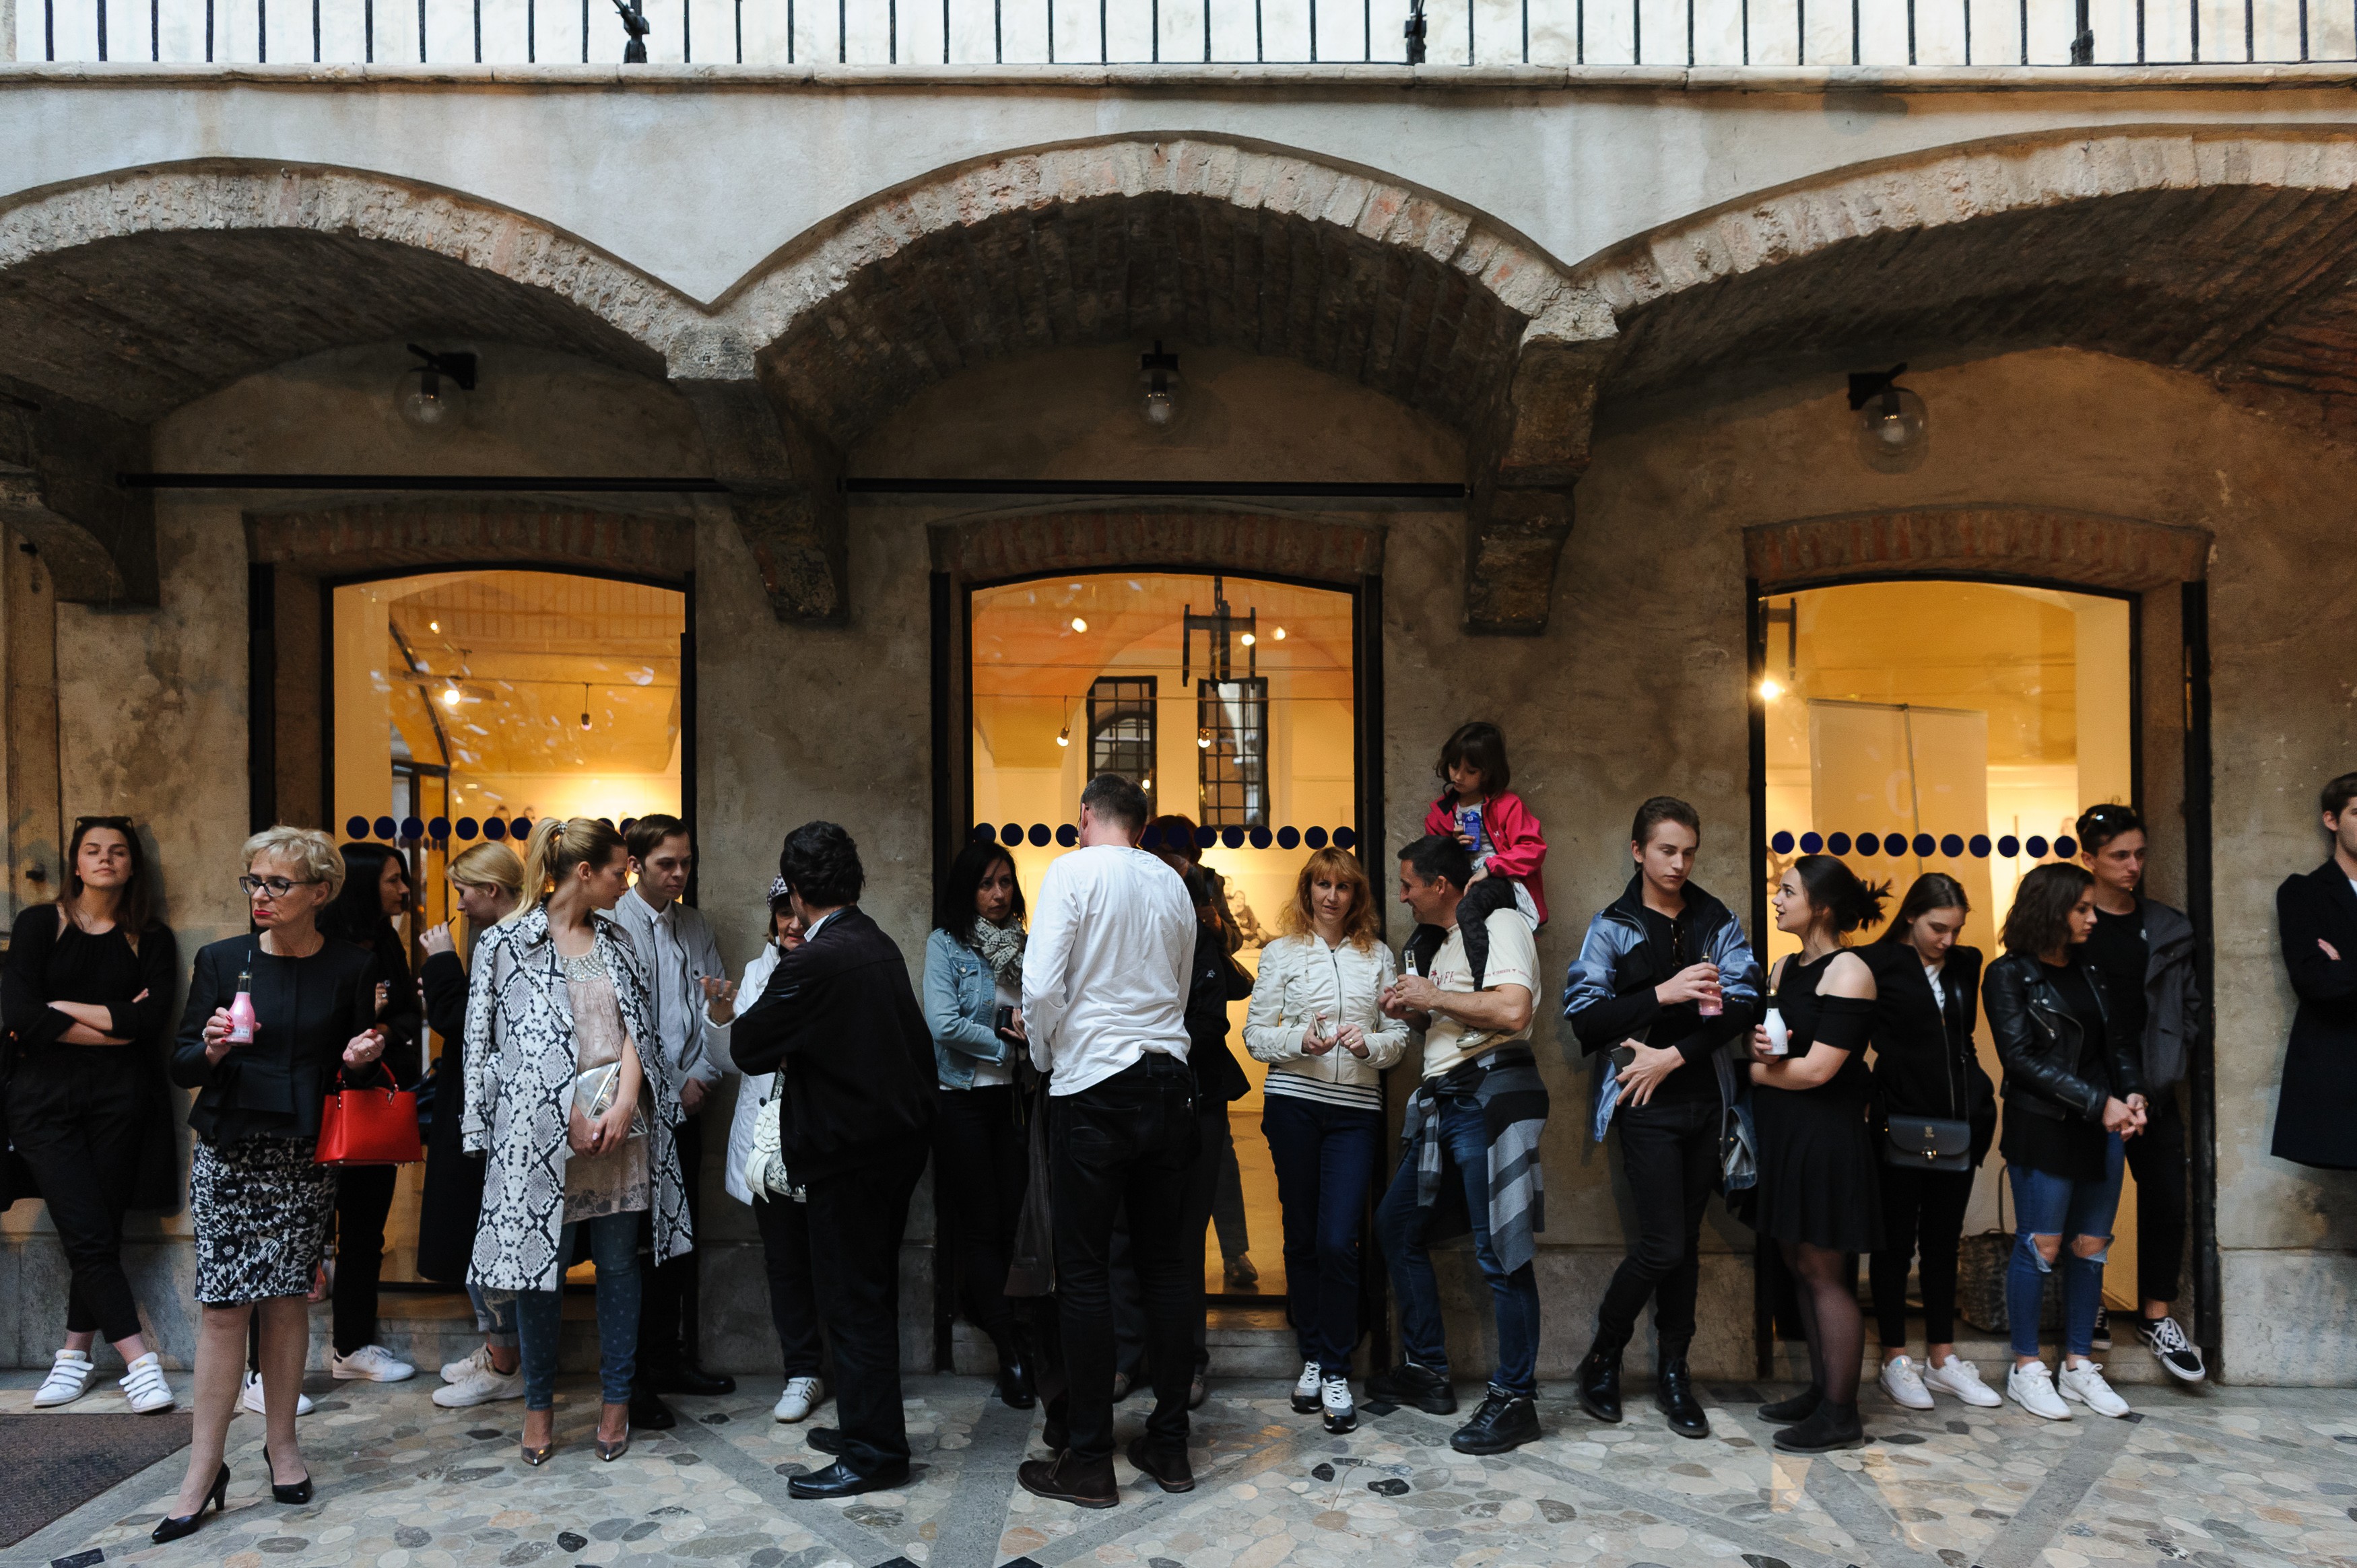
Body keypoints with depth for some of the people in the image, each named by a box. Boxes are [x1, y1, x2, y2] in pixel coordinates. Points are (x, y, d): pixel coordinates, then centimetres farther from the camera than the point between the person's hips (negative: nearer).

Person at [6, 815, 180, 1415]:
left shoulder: (152, 939, 8)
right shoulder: (40, 924, 6)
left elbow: (153, 1017, -7)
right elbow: (19, 1014, -7)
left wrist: (66, 1009, -6)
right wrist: (113, 1026, -7)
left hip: (120, 1098, 1)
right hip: (46, 1097, -1)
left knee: (100, 1233, 1)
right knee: (88, 1235, -6)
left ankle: (75, 1353, 15)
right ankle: (137, 1359, -1)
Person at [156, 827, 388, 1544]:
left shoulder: (351, 968, 1)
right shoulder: (221, 961, 2)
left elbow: (363, 1075, 9)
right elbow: (181, 1066, 4)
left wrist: (359, 1061, -13)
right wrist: (211, 1049, -16)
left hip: (305, 1157, 0)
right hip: (228, 1153, 0)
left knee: (286, 1297, 6)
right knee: (223, 1305, -3)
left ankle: (280, 1442, 23)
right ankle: (204, 1469, 7)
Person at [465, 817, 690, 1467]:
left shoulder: (616, 939, 11)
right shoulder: (507, 943, -3)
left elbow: (636, 1029, 8)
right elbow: (490, 1046, -3)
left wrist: (624, 1104, -7)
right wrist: (569, 1117, -8)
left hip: (619, 1129, 4)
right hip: (543, 1133, -4)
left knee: (619, 1265, 8)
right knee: (541, 1267, 5)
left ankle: (617, 1399, 21)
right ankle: (539, 1402, 23)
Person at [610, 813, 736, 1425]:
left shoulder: (695, 927, 12)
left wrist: (701, 1079, -2)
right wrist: (663, 1091, -9)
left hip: (687, 1105, 6)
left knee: (682, 1233, 12)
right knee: (637, 1239, -2)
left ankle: (676, 1359, 24)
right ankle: (636, 1378, 7)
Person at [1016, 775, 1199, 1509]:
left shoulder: (1073, 871, -6)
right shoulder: (1172, 884, 10)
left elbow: (1043, 987, -12)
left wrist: (1045, 1058, 4)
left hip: (1095, 1087, -5)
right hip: (1169, 1080, 6)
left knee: (1084, 1273, 1)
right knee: (1168, 1265, 11)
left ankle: (1089, 1462, 7)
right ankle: (1169, 1446, 19)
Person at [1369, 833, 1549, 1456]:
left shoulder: (1499, 925, -8)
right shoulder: (1436, 943, 21)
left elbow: (1512, 1012, -23)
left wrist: (1433, 996, -13)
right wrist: (1414, 1012, 8)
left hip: (1491, 1094, -10)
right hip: (1443, 1101, 10)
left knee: (1498, 1249, -6)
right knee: (1396, 1224, 13)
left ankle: (1515, 1399, 5)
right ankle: (1426, 1370, 24)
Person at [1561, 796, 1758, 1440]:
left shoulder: (1718, 922, 7)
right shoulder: (1612, 926, -1)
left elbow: (1742, 1003, -5)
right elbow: (1584, 1016, -8)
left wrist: (1673, 1056, -15)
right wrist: (1662, 995, -18)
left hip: (1706, 1101, 4)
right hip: (1646, 1106, -3)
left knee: (1686, 1242, 10)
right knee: (1663, 1244, -7)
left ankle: (1673, 1373, 25)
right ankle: (1602, 1358, 15)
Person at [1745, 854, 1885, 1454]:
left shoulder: (1848, 973, -13)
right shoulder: (1786, 966, 13)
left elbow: (1818, 1069, -18)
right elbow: (1768, 1039, 18)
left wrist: (1756, 1072, -3)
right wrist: (1759, 1046, -6)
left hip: (1827, 1135, -8)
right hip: (1784, 1133, 8)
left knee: (1825, 1271, -2)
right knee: (1801, 1265, 13)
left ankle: (1840, 1416, 7)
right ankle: (1820, 1389, 24)